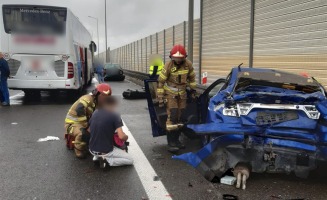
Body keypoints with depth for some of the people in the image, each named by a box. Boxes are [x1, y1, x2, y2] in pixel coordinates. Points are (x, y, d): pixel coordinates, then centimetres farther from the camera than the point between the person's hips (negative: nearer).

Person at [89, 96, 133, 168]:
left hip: (92, 150, 6)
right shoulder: (115, 116, -15)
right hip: (106, 151, -6)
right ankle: (107, 161, -7)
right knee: (130, 160, 11)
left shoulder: (95, 113, 3)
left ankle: (97, 156, 11)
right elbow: (121, 136, -22)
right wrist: (126, 137, 1)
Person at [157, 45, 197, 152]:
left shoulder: (188, 64, -6)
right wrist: (160, 97, -12)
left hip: (182, 93, 4)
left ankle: (176, 139, 19)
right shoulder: (168, 66, -16)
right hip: (171, 93, -4)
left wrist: (193, 89, 13)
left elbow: (191, 77, 12)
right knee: (172, 117, -12)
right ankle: (171, 143, -7)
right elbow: (161, 82, -11)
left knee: (180, 117, 7)